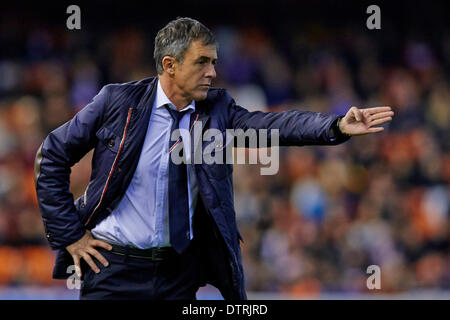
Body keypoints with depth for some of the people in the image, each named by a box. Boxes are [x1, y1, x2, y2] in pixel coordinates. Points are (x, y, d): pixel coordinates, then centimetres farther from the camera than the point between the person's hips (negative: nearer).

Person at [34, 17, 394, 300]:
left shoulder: (216, 109, 1)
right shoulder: (118, 102, -7)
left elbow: (273, 125, -15)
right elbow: (52, 156, -1)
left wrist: (337, 126, -32)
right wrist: (70, 234, -4)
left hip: (181, 271, 3)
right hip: (114, 266, -3)